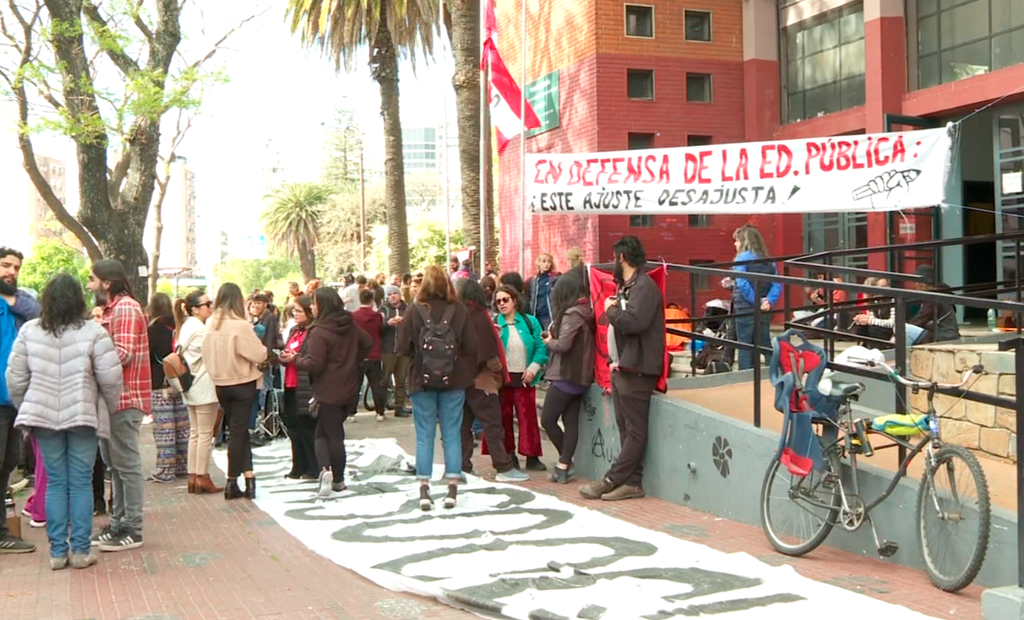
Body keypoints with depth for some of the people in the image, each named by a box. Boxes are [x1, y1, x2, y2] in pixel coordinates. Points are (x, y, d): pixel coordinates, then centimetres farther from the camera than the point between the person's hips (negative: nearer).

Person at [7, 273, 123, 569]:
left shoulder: (29, 331, 1)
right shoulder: (93, 332, -7)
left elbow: (15, 377, 4)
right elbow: (110, 377, -9)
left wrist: (25, 408, 18)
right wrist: (110, 407, 8)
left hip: (43, 416, 2)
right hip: (82, 416, -2)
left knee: (55, 482, 9)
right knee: (81, 483, 5)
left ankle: (57, 551, 11)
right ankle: (81, 550, 8)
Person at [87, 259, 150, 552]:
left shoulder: (125, 308, -13)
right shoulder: (112, 309, 19)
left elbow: (122, 353, -22)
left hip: (125, 398, -10)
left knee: (127, 464, -5)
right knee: (115, 464, 15)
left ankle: (132, 530, 0)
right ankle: (118, 524, 23)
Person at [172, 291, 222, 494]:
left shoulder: (184, 328, 14)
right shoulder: (201, 330, -16)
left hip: (191, 388, 9)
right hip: (205, 388, -9)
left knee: (195, 432, 12)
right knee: (206, 433, -4)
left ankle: (193, 476, 13)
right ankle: (202, 477, -1)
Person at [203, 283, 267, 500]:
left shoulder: (210, 324, -3)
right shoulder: (240, 326, -19)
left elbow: (207, 354, 7)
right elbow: (260, 354, -16)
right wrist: (262, 350, 4)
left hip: (221, 384, 5)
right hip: (243, 384, -5)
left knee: (237, 430, 15)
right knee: (238, 431, 3)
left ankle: (248, 475, 10)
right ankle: (232, 482, 6)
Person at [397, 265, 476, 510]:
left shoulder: (415, 311, -9)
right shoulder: (460, 311, -8)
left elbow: (403, 348, -7)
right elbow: (471, 348, -8)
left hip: (422, 380, 0)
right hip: (453, 381, 0)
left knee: (424, 435, 7)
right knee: (452, 434, 8)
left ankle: (424, 490, 7)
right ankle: (452, 489, 9)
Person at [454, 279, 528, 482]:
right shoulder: (480, 317, -13)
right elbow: (488, 351, -17)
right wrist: (498, 368, -3)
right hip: (480, 379, -7)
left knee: (463, 424, 10)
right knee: (493, 425, -4)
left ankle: (462, 466, 11)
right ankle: (504, 468, -4)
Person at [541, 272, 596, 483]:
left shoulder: (571, 314, -16)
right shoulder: (585, 311, 11)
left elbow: (563, 344, -21)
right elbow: (578, 342, 11)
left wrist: (549, 341, -2)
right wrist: (553, 338, 5)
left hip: (566, 376, -9)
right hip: (580, 376, 9)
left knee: (547, 419, 0)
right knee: (571, 421, 7)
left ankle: (565, 462, 7)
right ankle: (564, 466, 7)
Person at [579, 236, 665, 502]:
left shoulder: (644, 286, -13)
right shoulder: (625, 287, 19)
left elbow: (633, 322, -26)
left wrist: (611, 309, -8)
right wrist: (614, 360, 11)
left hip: (636, 370, -10)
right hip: (622, 368, 10)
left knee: (634, 430, -3)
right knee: (626, 428, 10)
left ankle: (611, 480, -5)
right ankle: (631, 482, 13)